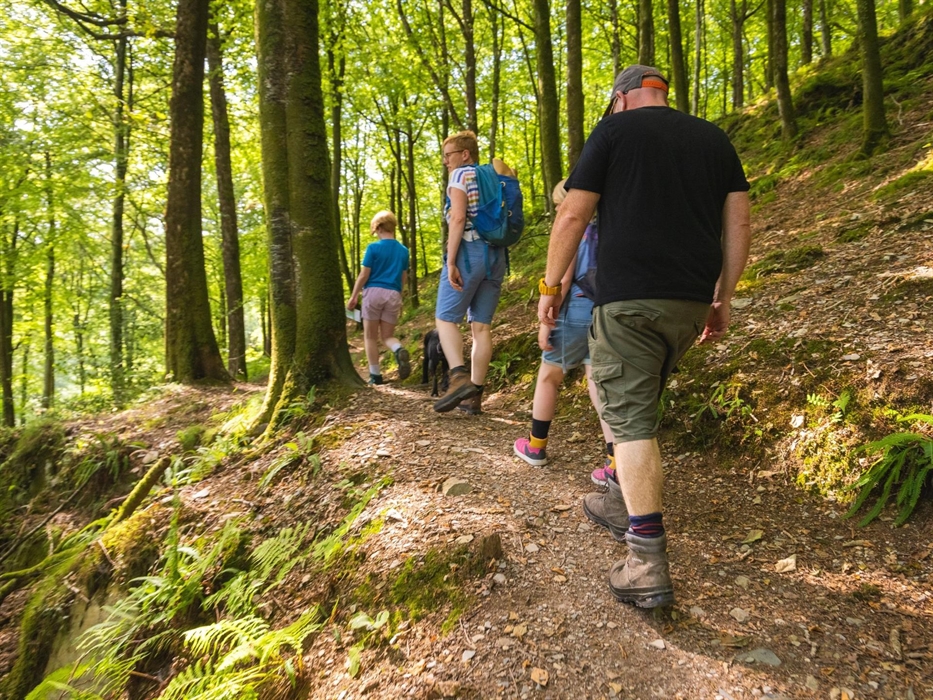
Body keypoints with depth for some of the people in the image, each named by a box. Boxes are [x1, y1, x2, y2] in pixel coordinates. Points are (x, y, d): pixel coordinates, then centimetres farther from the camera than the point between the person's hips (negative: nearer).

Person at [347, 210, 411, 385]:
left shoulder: (373, 248, -4)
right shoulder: (403, 250, 9)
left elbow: (364, 275, -5)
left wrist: (353, 296, 4)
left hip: (374, 292, -3)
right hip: (393, 295, 4)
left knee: (370, 336, 8)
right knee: (388, 336, 11)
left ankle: (375, 375, 7)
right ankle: (400, 350, -23)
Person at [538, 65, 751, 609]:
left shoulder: (615, 130, 4)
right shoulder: (714, 138, 18)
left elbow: (573, 216, -2)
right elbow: (738, 222, 13)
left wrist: (551, 286, 6)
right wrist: (723, 299, 17)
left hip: (629, 299, -6)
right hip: (692, 303, 6)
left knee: (632, 421, -4)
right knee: (637, 404, 22)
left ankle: (649, 566, -4)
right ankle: (624, 503, 31)